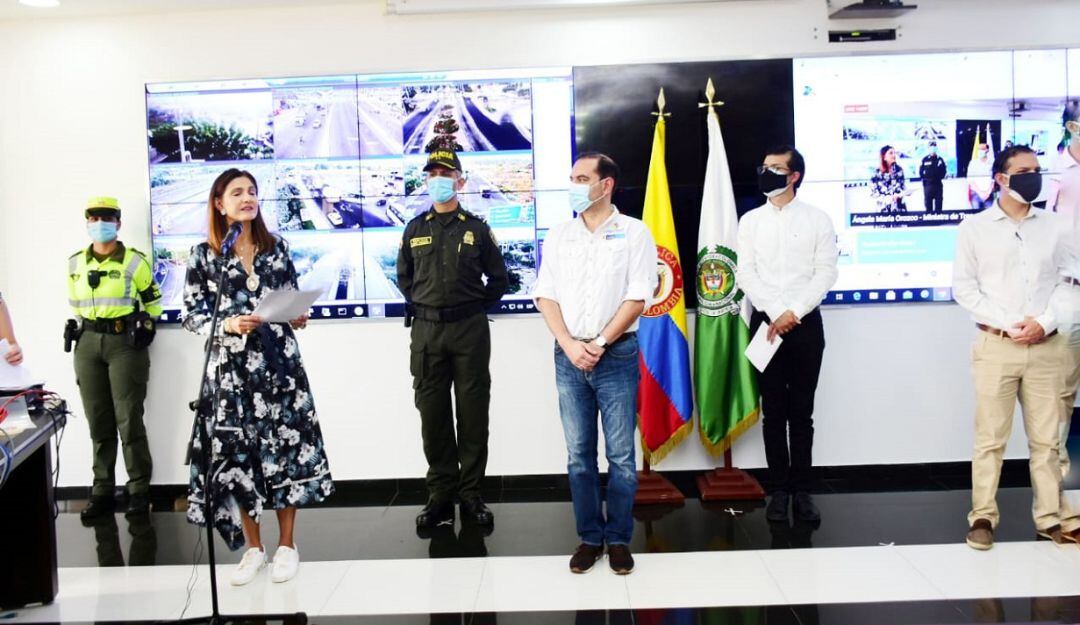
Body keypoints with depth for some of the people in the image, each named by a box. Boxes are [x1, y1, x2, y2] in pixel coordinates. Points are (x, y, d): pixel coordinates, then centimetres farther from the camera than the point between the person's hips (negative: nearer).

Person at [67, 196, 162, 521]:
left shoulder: (135, 260, -2)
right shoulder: (75, 263, 10)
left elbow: (153, 302, 7)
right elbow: (75, 306, 20)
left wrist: (141, 332, 4)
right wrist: (87, 333, 14)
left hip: (125, 342, -4)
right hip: (87, 344, 4)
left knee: (129, 419, -4)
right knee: (98, 421, 7)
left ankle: (139, 490, 5)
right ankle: (102, 491, 15)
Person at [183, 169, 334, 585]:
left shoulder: (276, 247, 9)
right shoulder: (204, 255, 2)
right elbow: (191, 315, 0)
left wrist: (297, 317, -7)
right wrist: (228, 325, -16)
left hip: (279, 362, 1)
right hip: (231, 366, -1)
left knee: (287, 444, 1)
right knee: (236, 451, 2)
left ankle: (287, 544, 15)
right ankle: (253, 547, 18)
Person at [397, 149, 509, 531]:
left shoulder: (477, 228, 4)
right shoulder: (414, 230, 10)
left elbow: (499, 279, 9)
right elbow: (403, 277, 19)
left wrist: (475, 308, 4)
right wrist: (421, 306, 8)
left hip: (469, 331, -2)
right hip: (426, 331, 2)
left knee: (472, 413, 2)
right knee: (433, 414, 3)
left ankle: (471, 495, 11)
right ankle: (441, 494, 13)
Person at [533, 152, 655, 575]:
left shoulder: (633, 233, 0)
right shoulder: (558, 236, 10)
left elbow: (638, 298, -6)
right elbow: (546, 296, 6)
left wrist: (599, 344, -10)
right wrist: (570, 345, -8)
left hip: (617, 355, -3)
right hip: (569, 357, 3)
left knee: (621, 455, 1)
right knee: (579, 454, 7)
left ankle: (618, 539, 14)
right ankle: (590, 537, 18)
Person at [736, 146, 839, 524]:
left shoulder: (818, 220, 3)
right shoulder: (750, 221, 6)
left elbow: (826, 273, -4)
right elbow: (745, 275, 0)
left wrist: (793, 313, -13)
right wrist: (775, 313, -12)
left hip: (805, 323, -1)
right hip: (765, 322, 1)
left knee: (802, 412, 3)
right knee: (773, 412, 4)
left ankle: (802, 492, 10)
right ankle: (779, 490, 12)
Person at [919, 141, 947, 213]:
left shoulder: (940, 159, 6)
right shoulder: (925, 159, 1)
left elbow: (944, 170, 8)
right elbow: (921, 171, 2)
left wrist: (940, 177, -3)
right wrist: (924, 178, -7)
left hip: (938, 184, 2)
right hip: (928, 184, -2)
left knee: (938, 201, 5)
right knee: (928, 201, 1)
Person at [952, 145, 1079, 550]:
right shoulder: (974, 228, 2)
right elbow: (964, 287, -2)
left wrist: (1044, 323, -9)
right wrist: (1009, 324, -11)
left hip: (1046, 347, 2)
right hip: (996, 346, -2)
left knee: (1046, 438, 7)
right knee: (990, 437, 1)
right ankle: (983, 516, 10)